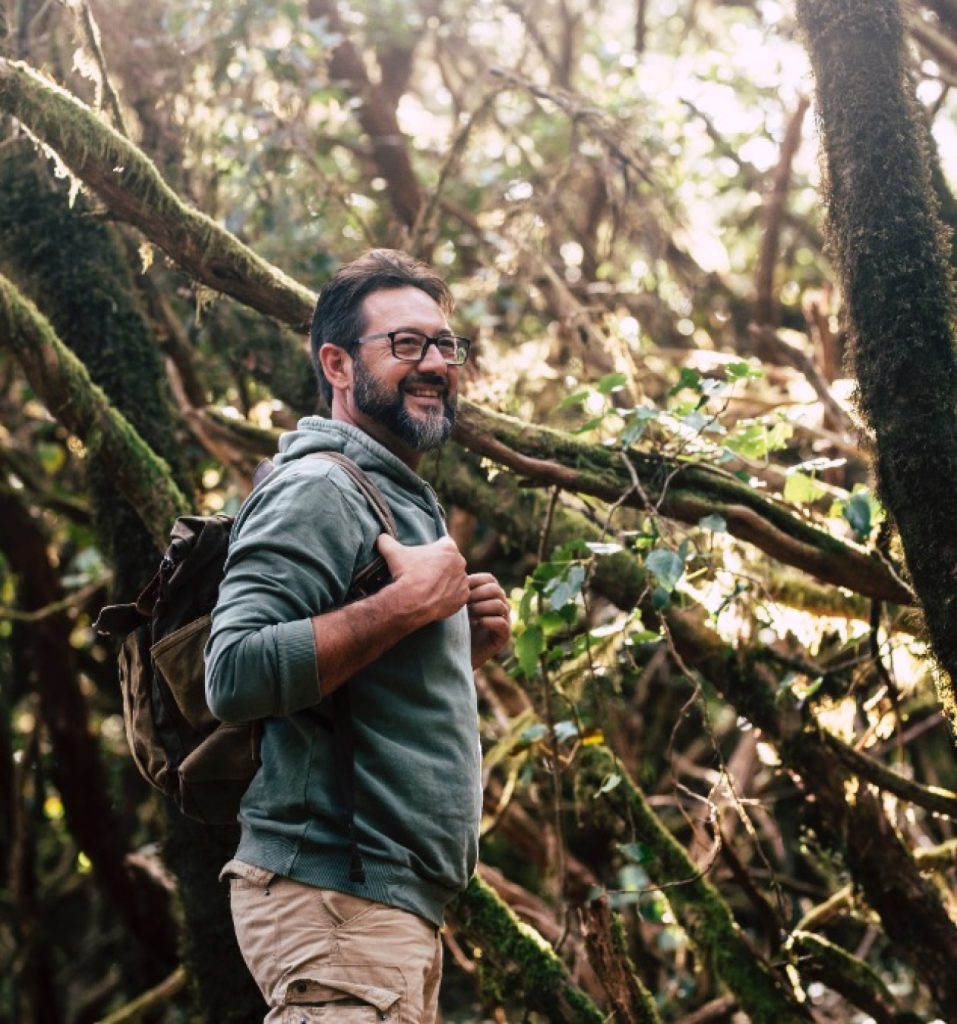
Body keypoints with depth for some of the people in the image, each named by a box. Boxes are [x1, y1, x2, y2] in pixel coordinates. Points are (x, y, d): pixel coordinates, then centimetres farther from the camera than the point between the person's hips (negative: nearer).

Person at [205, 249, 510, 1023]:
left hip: (397, 902, 10)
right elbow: (236, 676, -25)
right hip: (336, 899, -10)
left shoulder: (403, 499, 20)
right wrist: (410, 603, -20)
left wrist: (466, 648, 7)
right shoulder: (319, 490, -11)